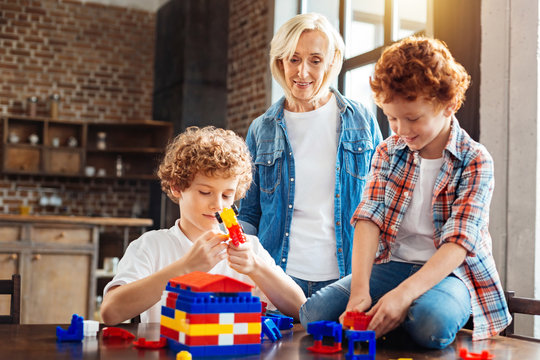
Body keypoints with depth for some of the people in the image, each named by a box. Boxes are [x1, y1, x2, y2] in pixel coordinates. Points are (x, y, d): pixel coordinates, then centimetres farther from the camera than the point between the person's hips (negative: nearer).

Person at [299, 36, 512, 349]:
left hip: (450, 270, -3)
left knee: (432, 323, -37)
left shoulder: (476, 162, -8)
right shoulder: (388, 152, 5)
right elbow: (369, 219, -7)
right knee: (314, 311, -19)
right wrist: (359, 291, -22)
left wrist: (404, 293, -33)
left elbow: (459, 243, -18)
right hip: (392, 263, 3)